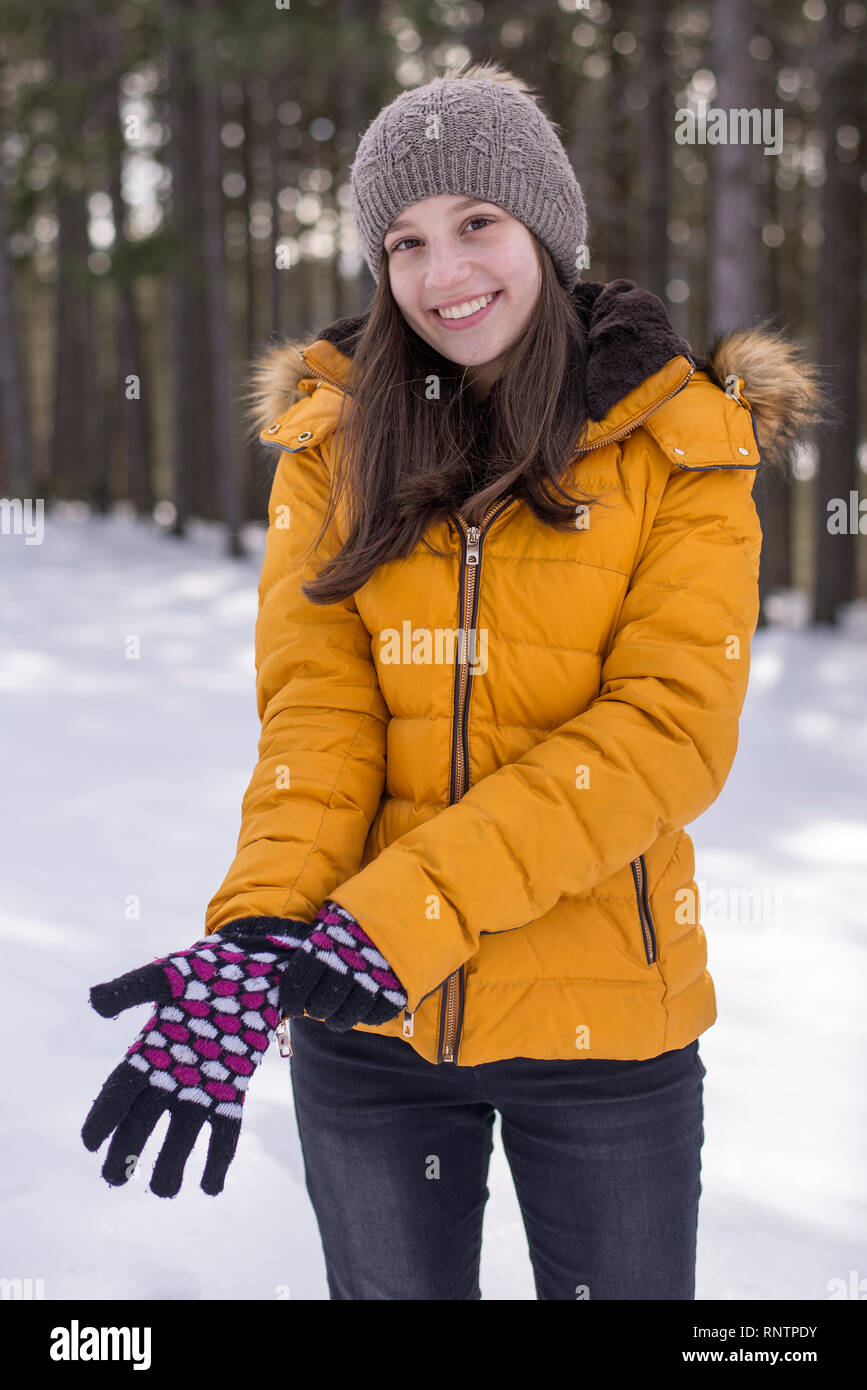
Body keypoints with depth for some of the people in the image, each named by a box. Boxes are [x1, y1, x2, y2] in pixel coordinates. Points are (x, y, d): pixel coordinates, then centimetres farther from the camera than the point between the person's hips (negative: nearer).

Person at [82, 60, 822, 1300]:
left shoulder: (680, 444, -5)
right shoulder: (335, 440, 1)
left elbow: (673, 730, -15)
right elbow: (315, 707, -7)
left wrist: (400, 917, -25)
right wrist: (257, 936, -25)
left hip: (605, 1016, -1)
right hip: (366, 1028, 2)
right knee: (395, 1283, 18)